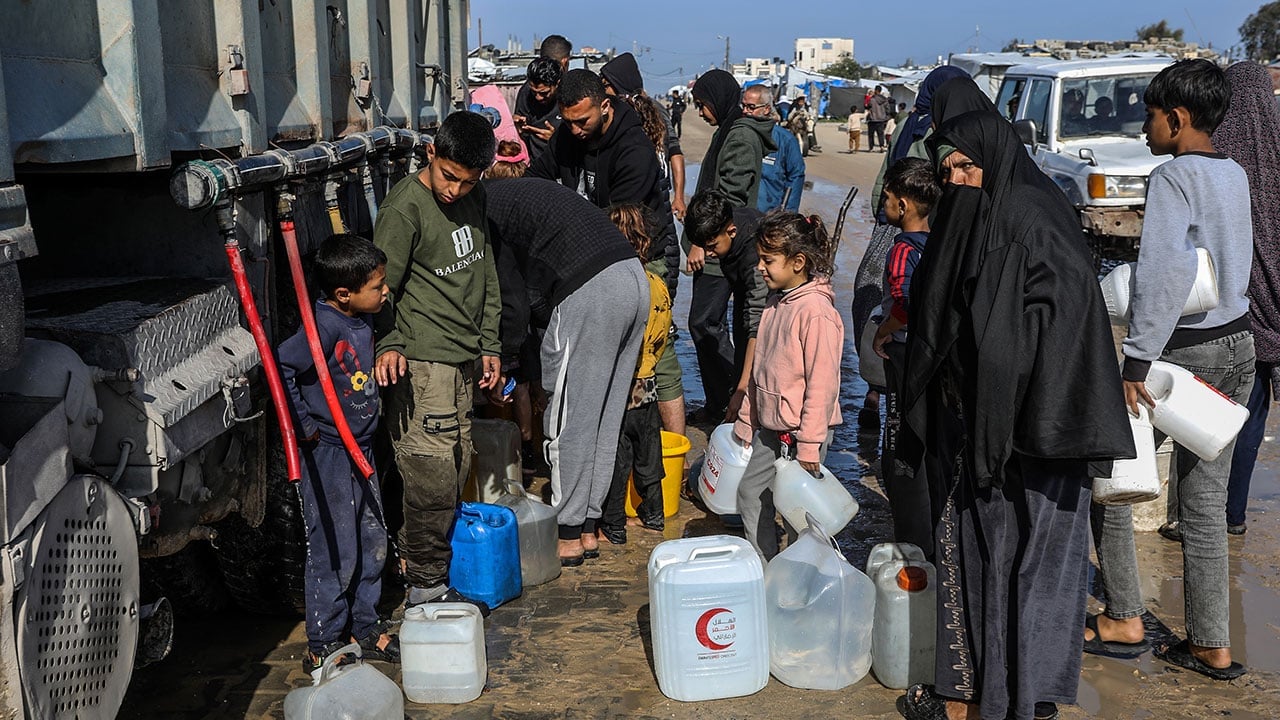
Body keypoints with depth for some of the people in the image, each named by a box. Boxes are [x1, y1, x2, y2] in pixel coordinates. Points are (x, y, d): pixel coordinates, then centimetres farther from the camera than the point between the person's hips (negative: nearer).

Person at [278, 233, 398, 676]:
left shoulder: (363, 321, 5)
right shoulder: (325, 327, -23)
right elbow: (281, 369, -27)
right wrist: (305, 426, -21)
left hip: (359, 451, 9)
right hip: (327, 455, -9)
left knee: (373, 545, 16)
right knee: (335, 553, -1)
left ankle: (366, 629, 31)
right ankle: (323, 648, 13)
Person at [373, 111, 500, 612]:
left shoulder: (473, 202, 11)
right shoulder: (404, 209, -13)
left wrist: (489, 346, 17)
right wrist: (388, 345, -31)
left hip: (463, 360, 8)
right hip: (420, 361, -8)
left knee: (457, 472, 11)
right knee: (433, 477, -7)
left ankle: (419, 563, 25)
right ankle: (426, 587, 6)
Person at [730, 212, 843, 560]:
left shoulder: (817, 311, -20)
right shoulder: (777, 302, 8)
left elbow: (822, 384, -21)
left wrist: (809, 445, -20)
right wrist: (746, 419, 18)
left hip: (801, 430, -9)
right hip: (770, 427, 9)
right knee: (749, 493, 14)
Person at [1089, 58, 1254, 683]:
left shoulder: (1173, 177, -15)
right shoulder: (1234, 175, 11)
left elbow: (1166, 272, -28)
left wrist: (1137, 360, -28)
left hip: (1181, 350, -8)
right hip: (1237, 346, 8)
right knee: (1205, 501, 11)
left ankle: (1123, 620, 11)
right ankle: (1211, 645, 15)